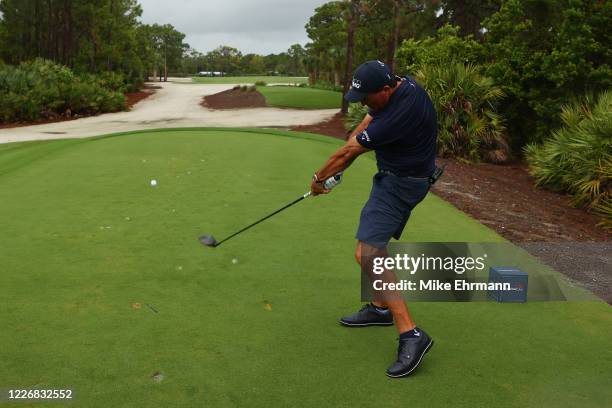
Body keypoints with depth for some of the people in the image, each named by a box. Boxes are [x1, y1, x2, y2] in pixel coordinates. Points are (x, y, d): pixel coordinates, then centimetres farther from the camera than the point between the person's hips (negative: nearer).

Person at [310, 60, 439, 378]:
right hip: (394, 176, 10)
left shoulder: (401, 113, -30)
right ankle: (380, 308, 34)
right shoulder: (400, 85, -1)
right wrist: (333, 172, 2)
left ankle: (411, 334, -19)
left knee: (366, 253, -19)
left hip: (401, 183, -10)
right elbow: (361, 129, 5)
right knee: (374, 241, 20)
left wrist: (319, 178, -3)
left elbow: (350, 149, -18)